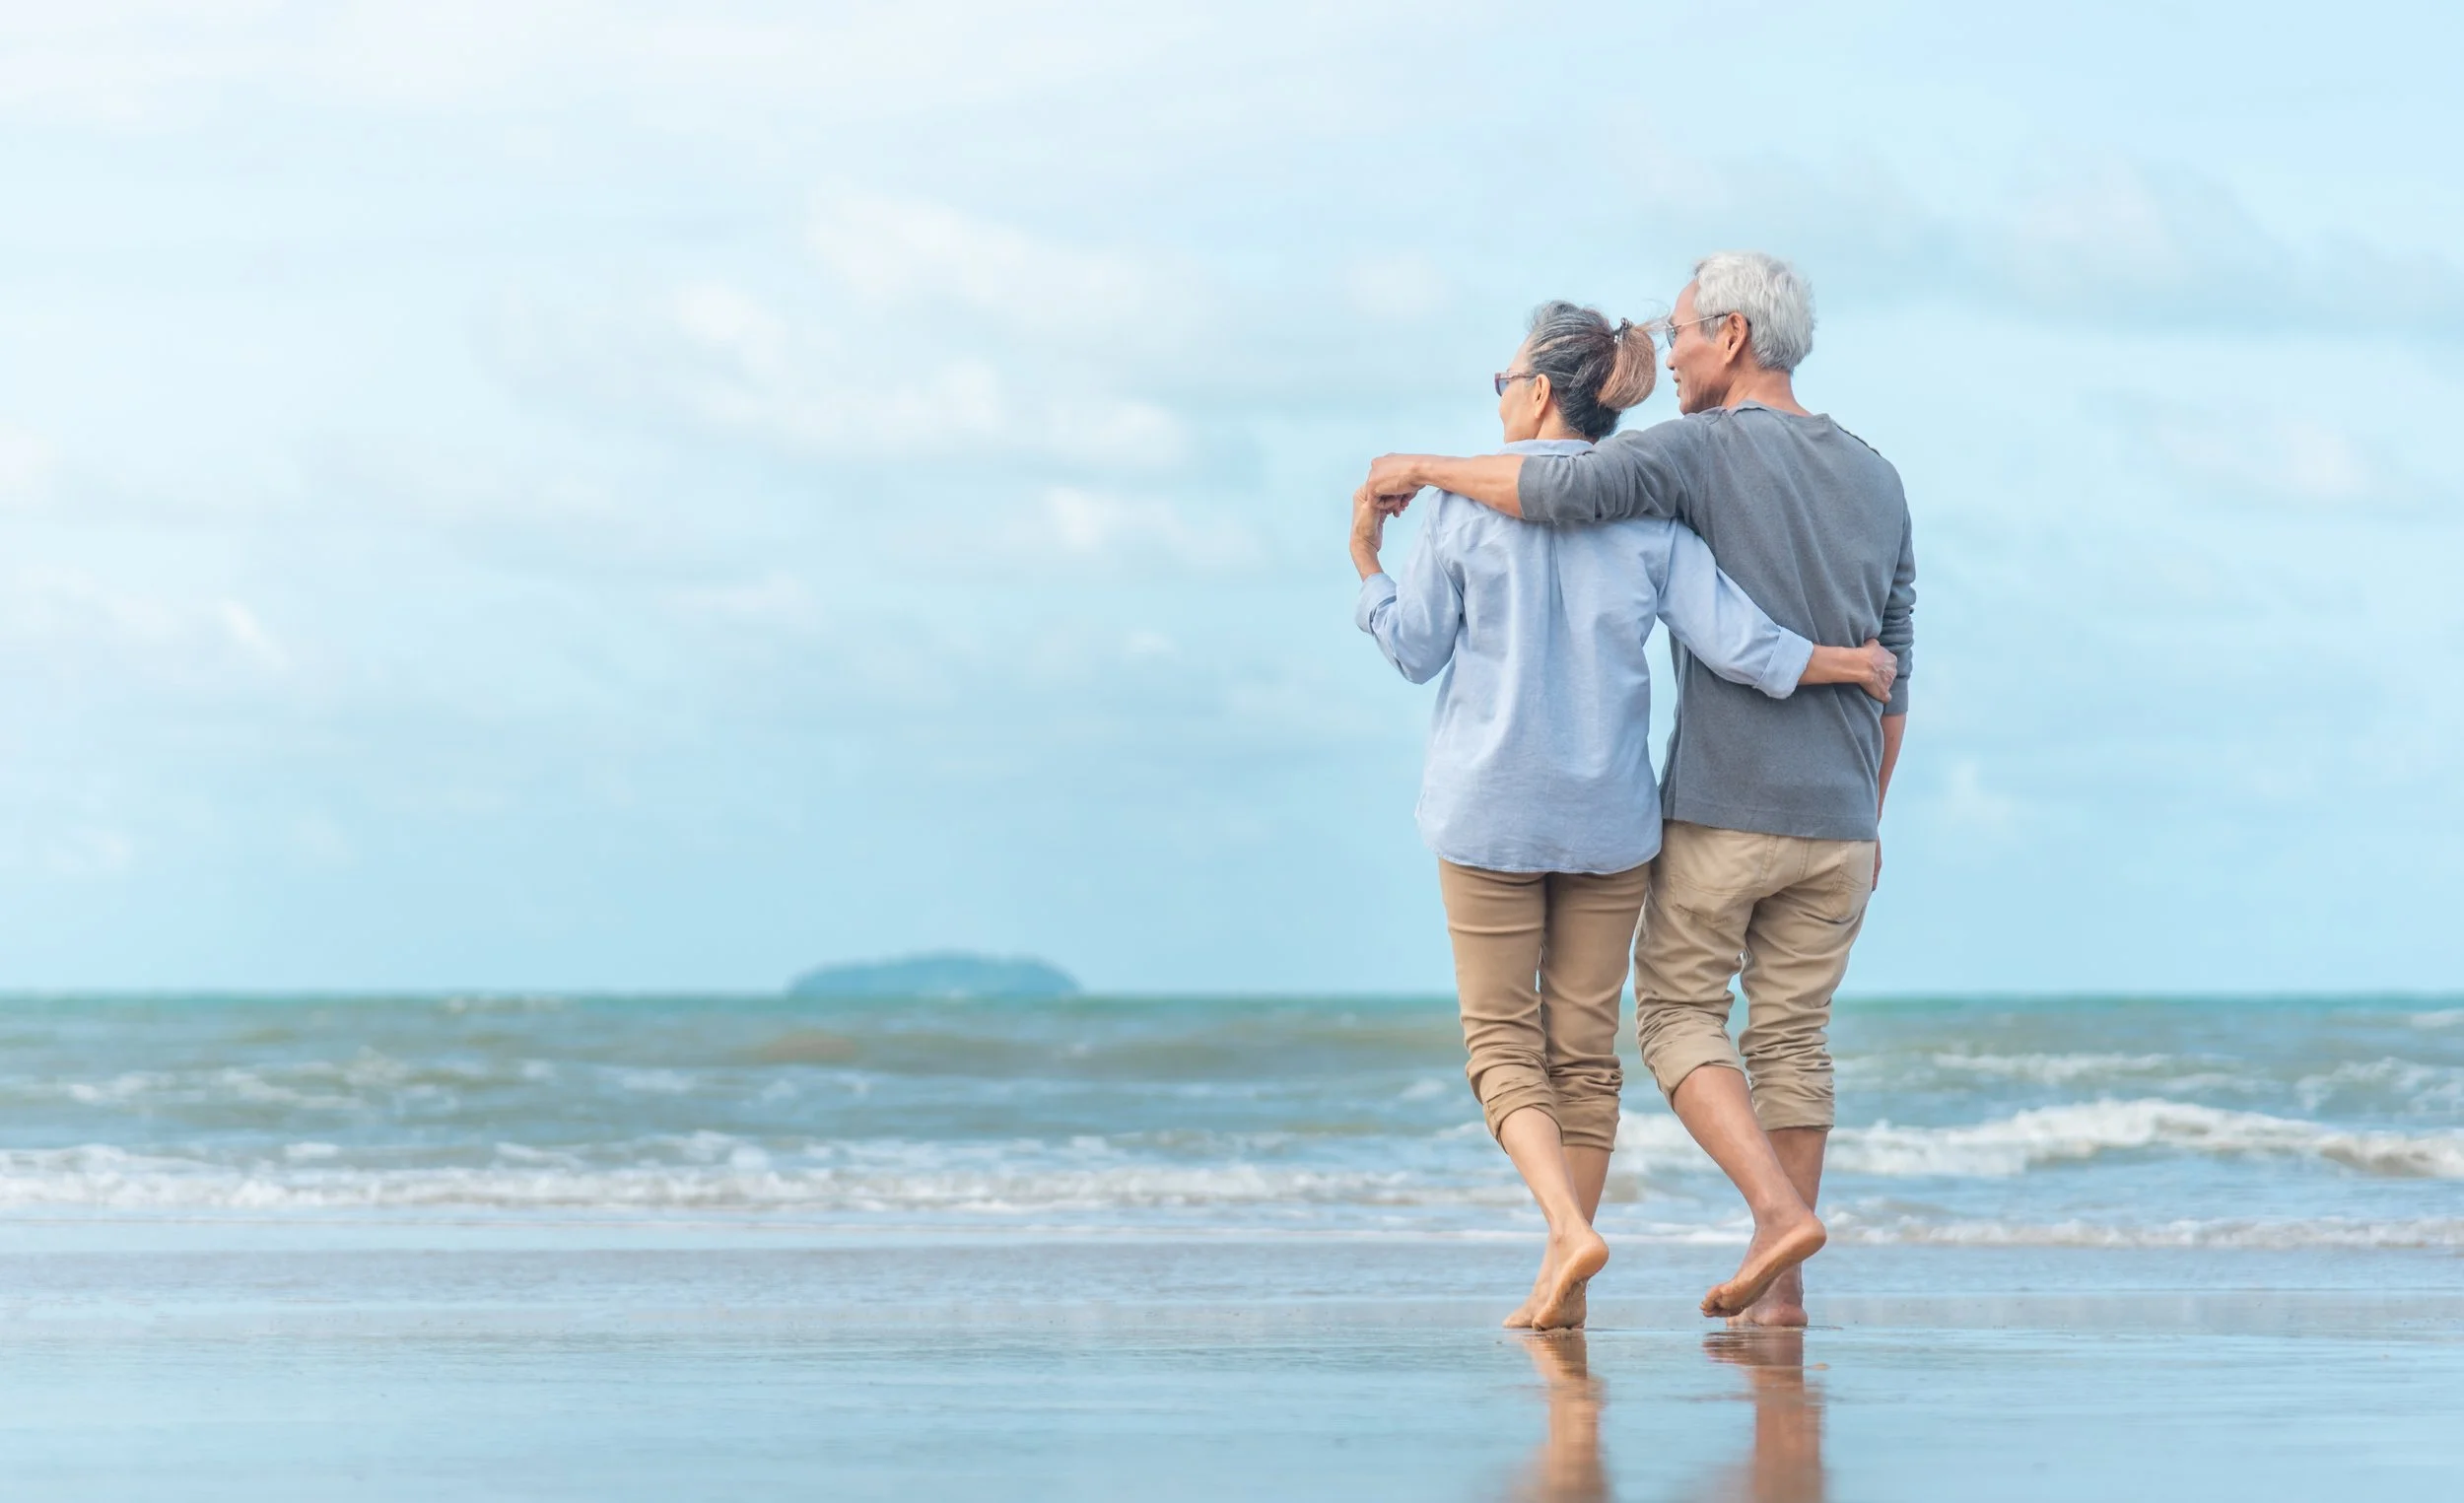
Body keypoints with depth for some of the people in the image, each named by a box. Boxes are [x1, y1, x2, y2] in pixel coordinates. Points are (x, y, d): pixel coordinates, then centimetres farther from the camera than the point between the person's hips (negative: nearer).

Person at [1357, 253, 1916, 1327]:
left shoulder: (1700, 452, -10)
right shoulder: (1876, 482, 10)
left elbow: (1563, 488, -29)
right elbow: (1891, 672, 12)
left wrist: (1427, 467, -13)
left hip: (1721, 808, -5)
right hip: (1837, 818, 5)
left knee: (1678, 1016, 8)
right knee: (1791, 1036, 11)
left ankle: (1777, 1210, -12)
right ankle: (1778, 1285, 7)